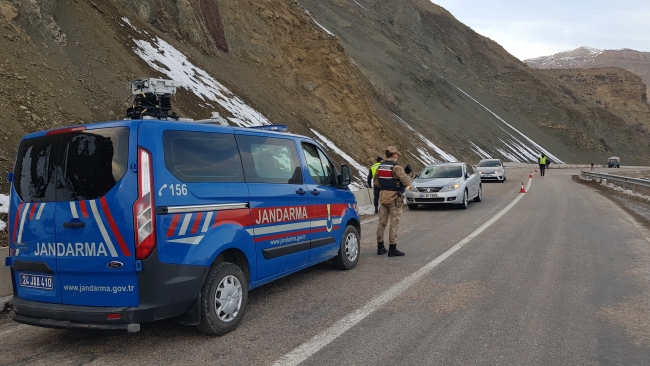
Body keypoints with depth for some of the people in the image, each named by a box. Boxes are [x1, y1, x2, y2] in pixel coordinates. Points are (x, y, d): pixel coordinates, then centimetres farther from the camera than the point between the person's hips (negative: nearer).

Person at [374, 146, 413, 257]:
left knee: (382, 222, 11)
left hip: (383, 196, 7)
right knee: (394, 223, -1)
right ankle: (392, 249, 1)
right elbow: (407, 182, -19)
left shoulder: (380, 166, 7)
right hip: (394, 198, -7)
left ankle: (380, 247, 16)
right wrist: (407, 174, -2)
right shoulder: (396, 167, -15)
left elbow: (376, 181, 16)